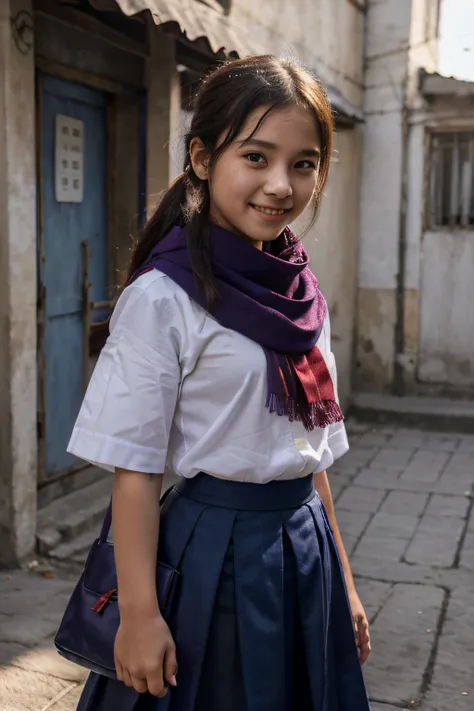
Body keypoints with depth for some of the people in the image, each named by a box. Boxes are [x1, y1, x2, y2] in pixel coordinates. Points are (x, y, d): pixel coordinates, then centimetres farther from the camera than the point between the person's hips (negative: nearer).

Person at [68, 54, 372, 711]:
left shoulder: (304, 299, 4)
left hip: (306, 544, 6)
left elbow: (312, 451, 10)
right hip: (213, 551, -6)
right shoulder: (161, 300, -16)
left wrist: (343, 581, 14)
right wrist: (139, 612, -15)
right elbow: (135, 467, -15)